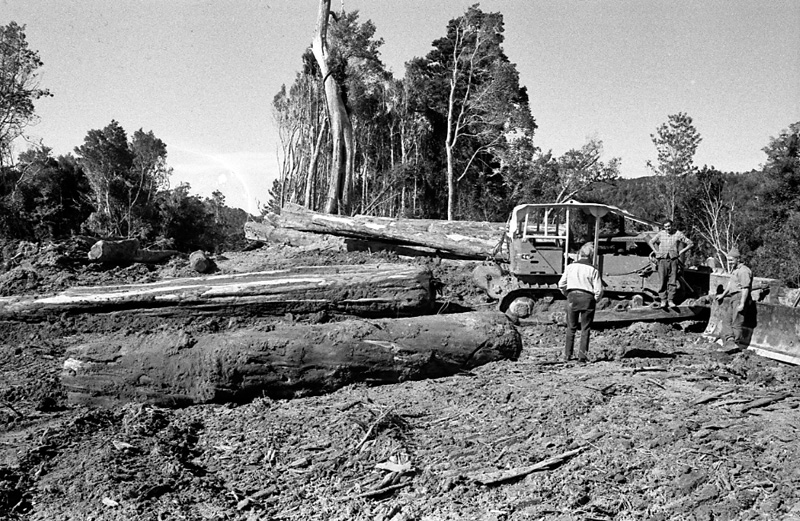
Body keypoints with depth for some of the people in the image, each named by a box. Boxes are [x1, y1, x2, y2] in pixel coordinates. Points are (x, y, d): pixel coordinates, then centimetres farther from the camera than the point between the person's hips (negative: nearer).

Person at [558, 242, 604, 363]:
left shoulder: (570, 267, 2)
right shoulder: (593, 270, -4)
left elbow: (561, 284, 5)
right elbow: (598, 290, -6)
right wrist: (595, 300, 11)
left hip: (572, 296, 2)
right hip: (587, 298, -2)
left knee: (571, 328, 12)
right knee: (585, 329, 7)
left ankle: (567, 355, 12)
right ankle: (582, 355, 3)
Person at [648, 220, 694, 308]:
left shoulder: (678, 234, 1)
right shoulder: (661, 234, 5)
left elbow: (690, 243, 7)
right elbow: (651, 242, 21)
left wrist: (681, 252, 1)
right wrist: (656, 252, 9)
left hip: (673, 260, -1)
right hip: (662, 260, 1)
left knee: (672, 282, -2)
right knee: (662, 281, -1)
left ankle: (671, 300, 5)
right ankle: (663, 300, 5)